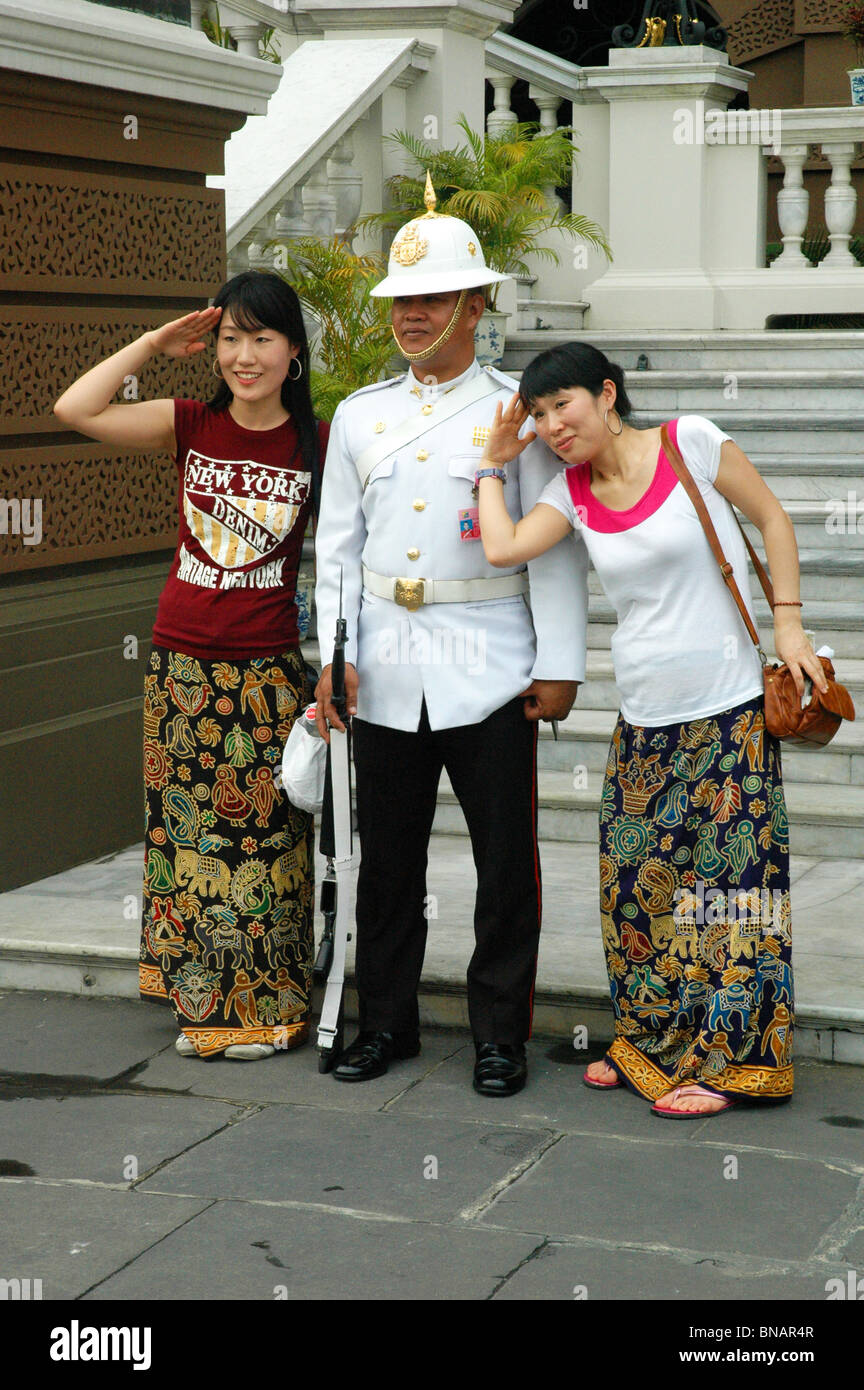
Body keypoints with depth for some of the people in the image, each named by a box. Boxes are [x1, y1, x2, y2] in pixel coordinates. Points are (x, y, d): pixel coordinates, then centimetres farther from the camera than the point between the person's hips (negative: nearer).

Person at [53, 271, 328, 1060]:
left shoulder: (318, 447, -1)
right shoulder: (190, 427, 3)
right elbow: (76, 409, -7)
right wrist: (157, 342, -4)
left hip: (268, 670, -2)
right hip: (182, 665, 2)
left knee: (262, 837, 4)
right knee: (188, 832, 9)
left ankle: (264, 1010, 17)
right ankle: (201, 999, 24)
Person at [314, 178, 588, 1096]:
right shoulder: (358, 416, 11)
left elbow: (556, 546, -1)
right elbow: (337, 546, 12)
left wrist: (559, 664, -6)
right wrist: (333, 657, 2)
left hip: (490, 675, -3)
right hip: (386, 676, 3)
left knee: (505, 862, 3)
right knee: (387, 858, 10)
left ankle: (499, 1034, 15)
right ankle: (386, 1021, 23)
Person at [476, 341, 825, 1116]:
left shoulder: (690, 443, -6)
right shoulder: (572, 493, 6)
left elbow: (770, 517, 1)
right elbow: (502, 549, -9)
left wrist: (788, 623, -5)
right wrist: (496, 463, 2)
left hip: (729, 711, -5)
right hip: (644, 721, 5)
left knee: (726, 881, -2)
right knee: (637, 884, 7)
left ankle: (726, 1059, 8)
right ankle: (652, 1047, 24)